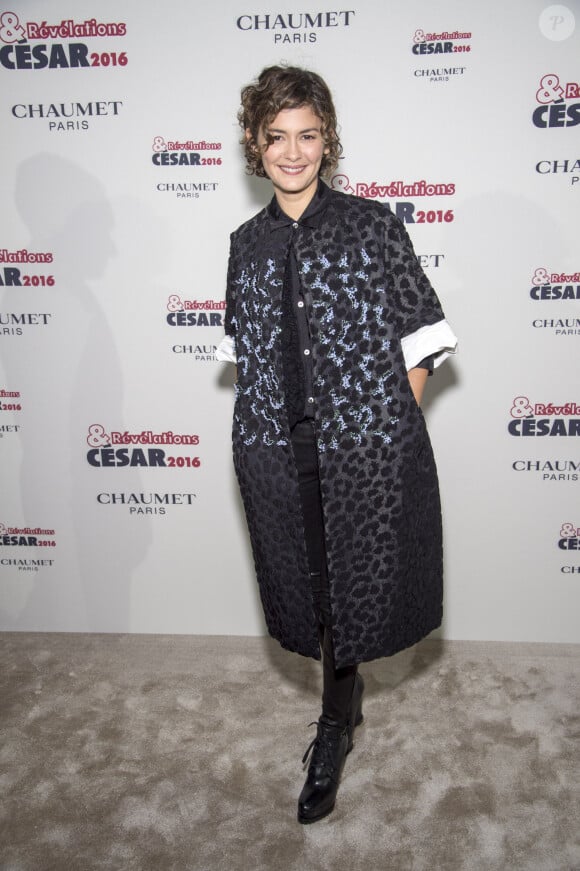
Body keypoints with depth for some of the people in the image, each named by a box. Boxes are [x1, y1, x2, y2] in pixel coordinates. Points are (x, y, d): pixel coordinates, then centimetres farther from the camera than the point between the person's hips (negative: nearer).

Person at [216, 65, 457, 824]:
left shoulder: (372, 225, -2)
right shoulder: (247, 244, 8)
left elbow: (420, 339, -2)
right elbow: (245, 349, 13)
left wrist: (389, 423, -7)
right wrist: (264, 428, 4)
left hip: (368, 450, -3)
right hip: (277, 455, 3)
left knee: (354, 589, 9)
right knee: (309, 590, 14)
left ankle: (335, 726, 33)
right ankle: (346, 702, 40)